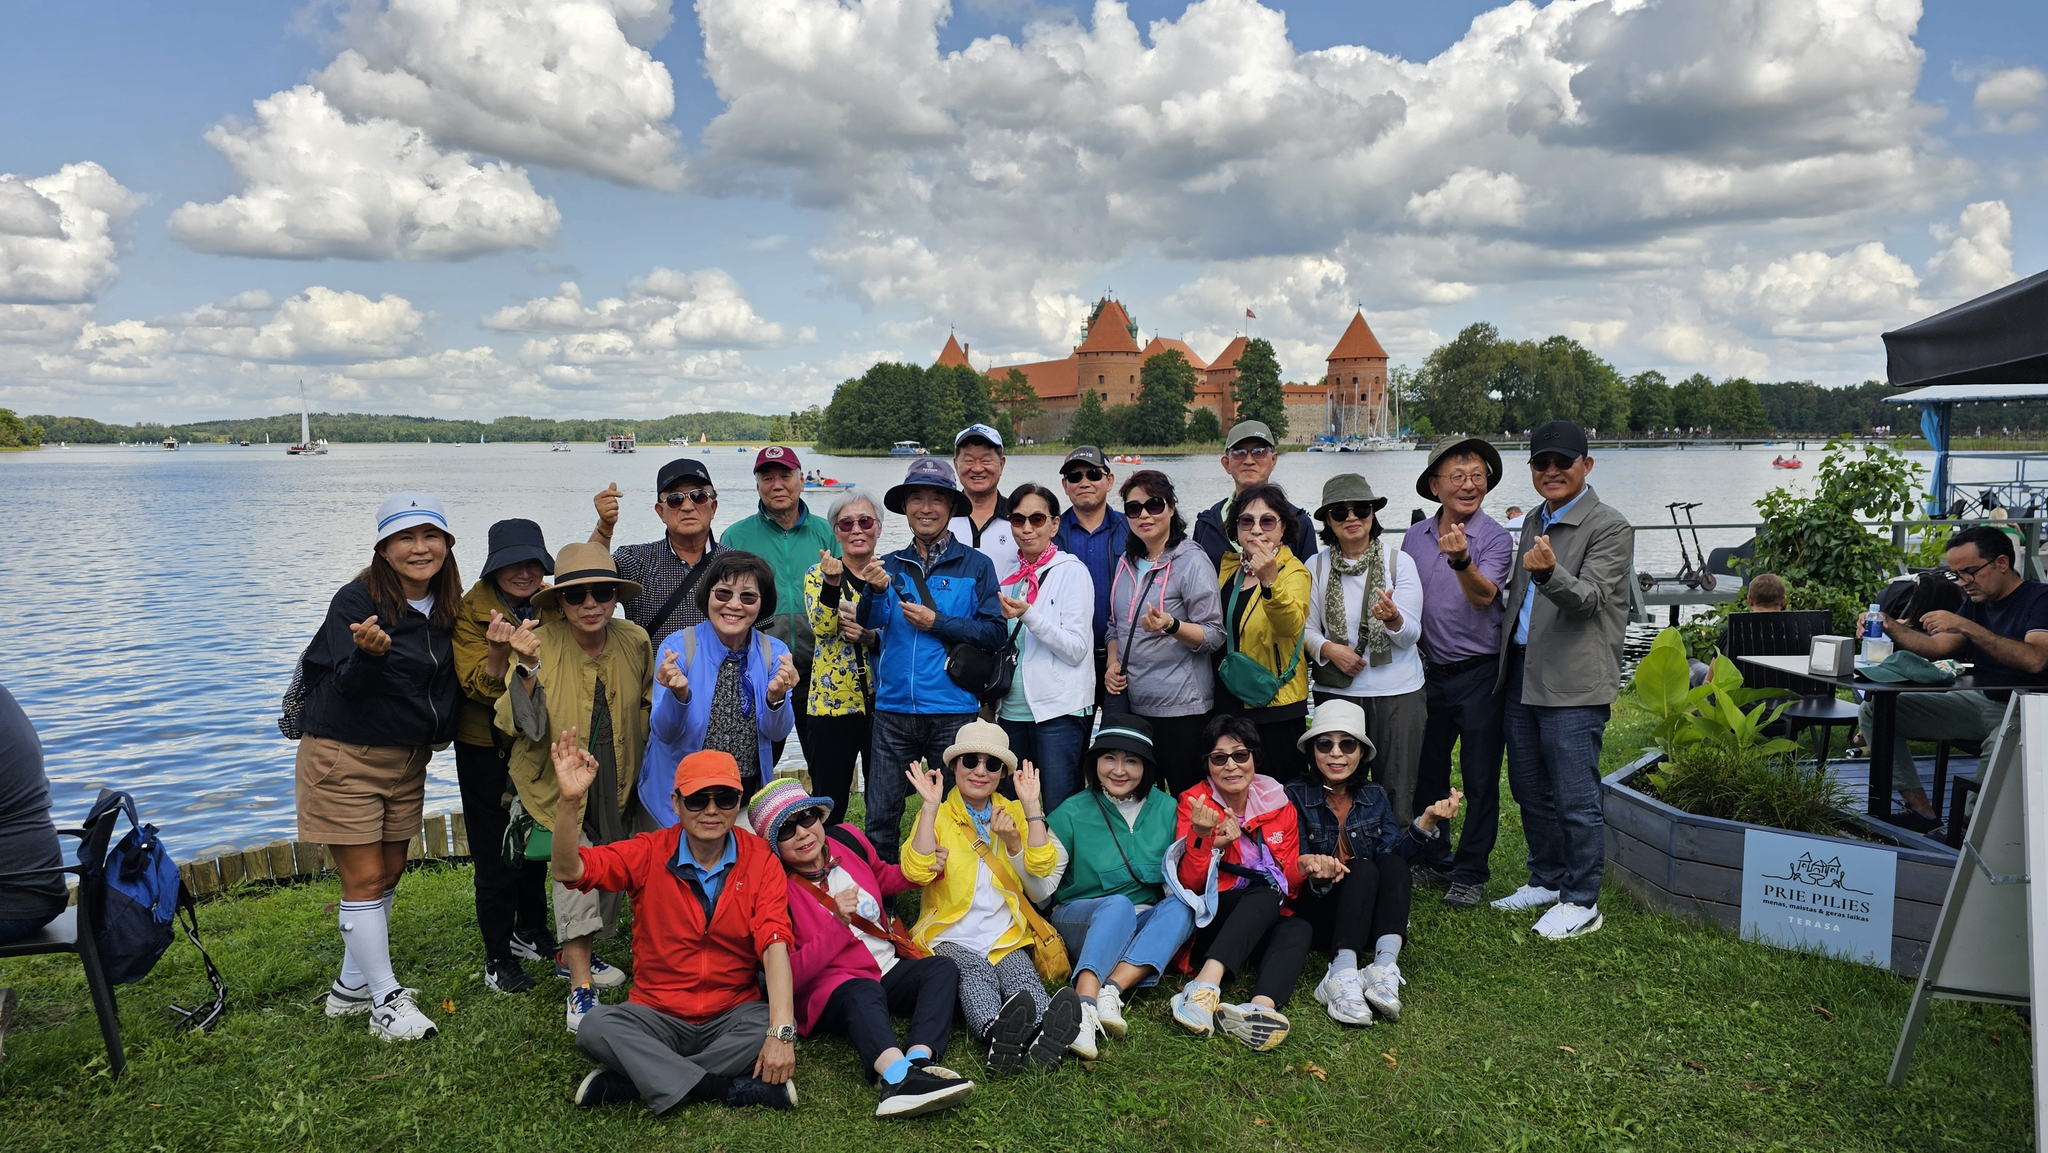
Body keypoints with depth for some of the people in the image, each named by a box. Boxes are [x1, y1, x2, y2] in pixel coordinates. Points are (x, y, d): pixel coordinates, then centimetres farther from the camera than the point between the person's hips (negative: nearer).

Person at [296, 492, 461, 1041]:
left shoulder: (446, 608, 3)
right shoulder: (357, 601, -16)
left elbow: (450, 683, 11)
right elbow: (349, 685, -21)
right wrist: (369, 653, -42)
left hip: (407, 761, 7)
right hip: (345, 757, -7)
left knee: (389, 874, 13)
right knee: (364, 879, -3)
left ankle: (351, 985, 28)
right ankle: (386, 1000, 7)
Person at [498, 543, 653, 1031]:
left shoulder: (634, 640, -8)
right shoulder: (542, 643, -20)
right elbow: (523, 725, -29)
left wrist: (658, 697, -8)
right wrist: (527, 666, -40)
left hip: (614, 776, 5)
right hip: (559, 776, -4)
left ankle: (573, 954, 39)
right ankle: (580, 988, -13)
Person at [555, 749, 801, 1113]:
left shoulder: (760, 860, -7)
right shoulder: (649, 852, -4)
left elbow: (775, 946, -18)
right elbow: (569, 870, -17)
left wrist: (781, 1032, -30)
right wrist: (569, 801, -34)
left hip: (733, 1015, 0)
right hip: (658, 1013, 1)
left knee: (780, 1025, -30)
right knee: (596, 1027, -27)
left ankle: (633, 1080, -20)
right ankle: (730, 1089, -25)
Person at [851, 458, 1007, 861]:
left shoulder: (975, 566, 3)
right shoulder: (889, 566, 10)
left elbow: (994, 632, -4)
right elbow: (867, 625, -4)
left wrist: (937, 622, -10)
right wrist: (876, 591, -24)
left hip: (953, 711, -2)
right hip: (894, 709, 2)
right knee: (881, 814, 6)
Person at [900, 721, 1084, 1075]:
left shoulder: (1013, 813, 17)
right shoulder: (937, 816, 9)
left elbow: (1041, 867, -1)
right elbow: (917, 872, -11)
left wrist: (1031, 805, -6)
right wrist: (930, 806, -15)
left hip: (1006, 938, 2)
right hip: (952, 939, -2)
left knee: (1021, 975, -30)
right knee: (977, 973, -34)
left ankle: (1046, 1034, -60)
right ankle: (996, 1034, -63)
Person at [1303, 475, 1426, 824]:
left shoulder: (1399, 562, 0)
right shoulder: (1317, 566, 4)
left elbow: (1411, 634, -6)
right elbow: (1306, 628, 6)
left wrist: (1393, 619, -28)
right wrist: (1329, 649, -14)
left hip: (1397, 693, -1)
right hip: (1335, 691, 2)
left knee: (1396, 793, 1)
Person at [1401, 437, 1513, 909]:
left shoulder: (1496, 537, -9)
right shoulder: (1415, 537, 5)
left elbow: (1484, 596, -26)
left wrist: (1461, 560, -43)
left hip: (1480, 674, -5)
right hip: (1430, 672, 5)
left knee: (1480, 778, 5)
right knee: (1426, 773, 14)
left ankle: (1471, 872, 18)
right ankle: (1434, 860, 30)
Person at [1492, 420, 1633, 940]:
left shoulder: (1610, 527, -8)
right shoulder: (1534, 521, 16)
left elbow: (1588, 600, -20)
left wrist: (1548, 571, -38)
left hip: (1574, 683, -8)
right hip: (1522, 676, 8)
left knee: (1575, 798, -2)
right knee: (1530, 790, 16)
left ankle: (1582, 902, 10)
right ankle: (1548, 881, 31)